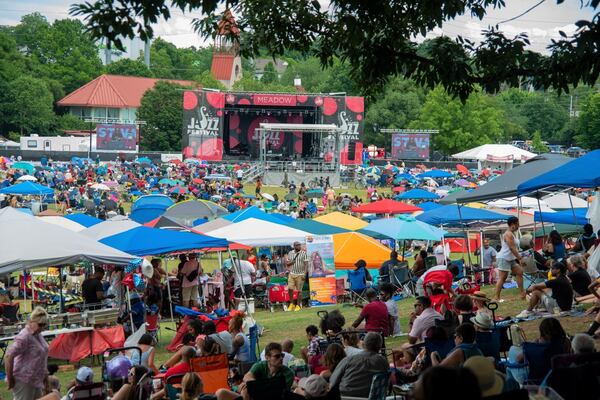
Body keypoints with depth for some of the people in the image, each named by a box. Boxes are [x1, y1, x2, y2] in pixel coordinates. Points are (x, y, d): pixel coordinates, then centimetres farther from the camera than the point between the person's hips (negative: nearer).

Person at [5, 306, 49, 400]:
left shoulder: (37, 335, 11)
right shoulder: (24, 337, -18)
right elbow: (9, 357, -23)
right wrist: (10, 380, -19)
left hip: (36, 381, 10)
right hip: (23, 382, -10)